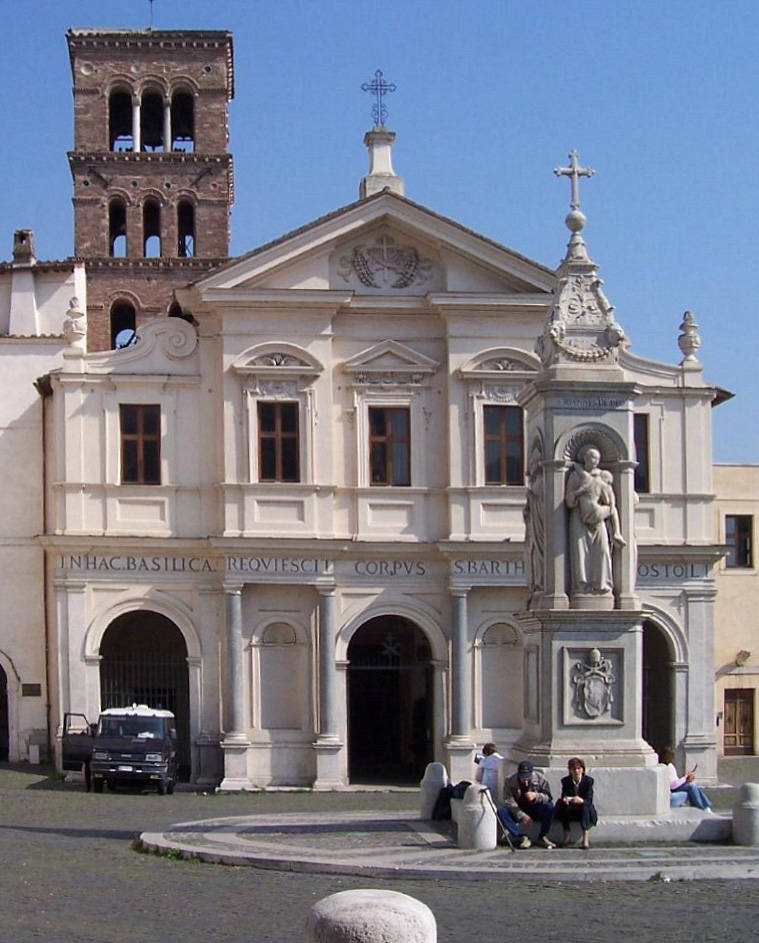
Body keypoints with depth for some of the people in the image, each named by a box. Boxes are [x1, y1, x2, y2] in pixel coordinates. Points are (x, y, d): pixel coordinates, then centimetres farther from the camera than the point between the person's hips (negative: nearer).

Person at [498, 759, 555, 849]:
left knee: (549, 806, -31)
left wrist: (536, 796, -31)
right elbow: (509, 801, -16)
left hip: (535, 811, 0)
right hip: (518, 812, 0)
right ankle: (522, 838, -27)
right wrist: (521, 815, -27)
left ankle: (542, 837, -15)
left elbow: (548, 797, -10)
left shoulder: (540, 779, -10)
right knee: (501, 811, -29)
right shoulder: (510, 781, -11)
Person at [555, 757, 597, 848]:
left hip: (585, 810, -1)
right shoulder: (565, 781, -1)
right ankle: (566, 836, -25)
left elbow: (589, 800, -17)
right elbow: (564, 797, -13)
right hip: (570, 811, 1)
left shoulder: (588, 781, -6)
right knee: (565, 806, -32)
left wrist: (581, 801, -41)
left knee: (585, 807, -35)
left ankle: (585, 839, -44)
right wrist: (564, 799, -40)